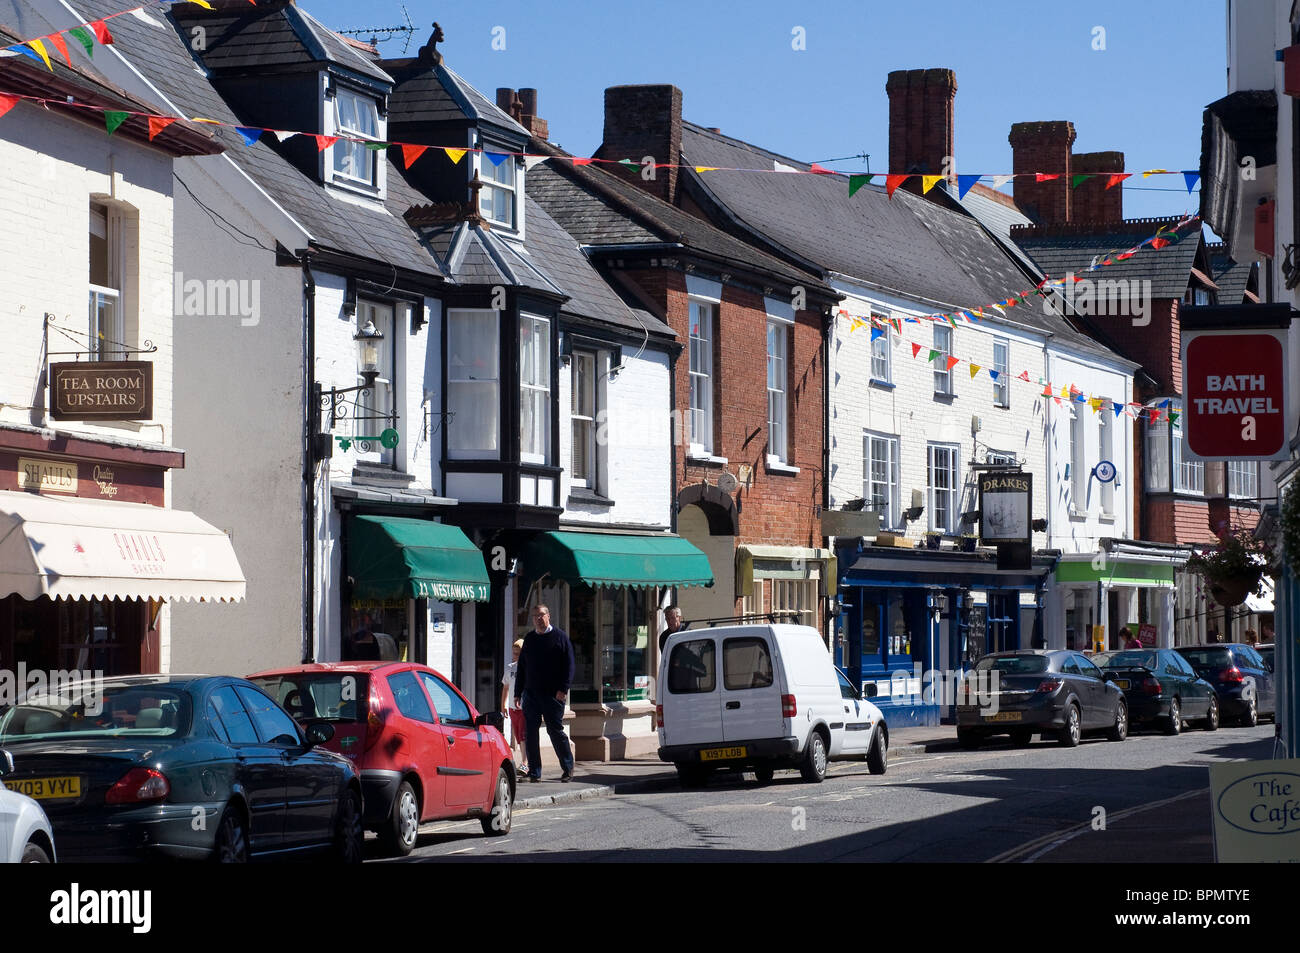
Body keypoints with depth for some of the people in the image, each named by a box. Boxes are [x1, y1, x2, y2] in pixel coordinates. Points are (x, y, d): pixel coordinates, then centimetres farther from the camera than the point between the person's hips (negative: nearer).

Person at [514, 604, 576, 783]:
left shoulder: (560, 637, 1)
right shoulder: (529, 639, 14)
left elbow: (568, 665, -3)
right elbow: (521, 668, 18)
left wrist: (563, 689, -13)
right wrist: (518, 693, 11)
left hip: (553, 694, -4)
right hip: (531, 693, 4)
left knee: (555, 730, -1)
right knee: (530, 731, 0)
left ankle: (568, 769, 12)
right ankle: (534, 772, 4)